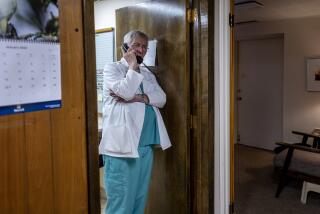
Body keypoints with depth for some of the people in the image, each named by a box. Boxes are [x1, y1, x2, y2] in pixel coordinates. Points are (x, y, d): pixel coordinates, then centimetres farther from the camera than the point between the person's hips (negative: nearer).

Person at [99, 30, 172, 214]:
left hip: (147, 143, 6)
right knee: (121, 197, -1)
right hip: (123, 143, -6)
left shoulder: (147, 73, 19)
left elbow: (162, 98, 4)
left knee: (140, 195, 13)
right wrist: (133, 65, -5)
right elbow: (126, 91, -18)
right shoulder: (112, 68, 1)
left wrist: (139, 98, -12)